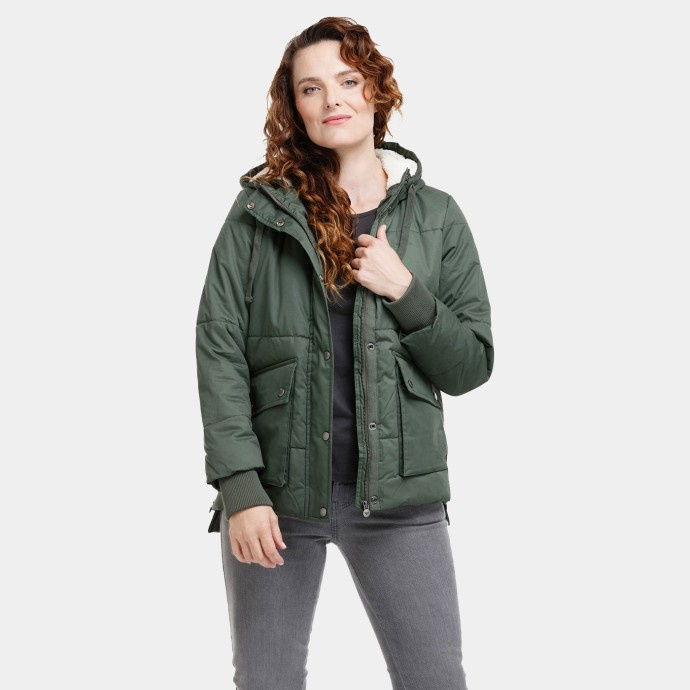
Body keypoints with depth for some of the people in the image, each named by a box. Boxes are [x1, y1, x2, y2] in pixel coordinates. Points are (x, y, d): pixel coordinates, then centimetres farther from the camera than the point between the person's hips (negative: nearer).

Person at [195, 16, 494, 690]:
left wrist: (405, 291, -11)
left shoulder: (436, 217, 6)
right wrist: (239, 485, -11)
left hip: (398, 495, 1)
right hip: (276, 490, 0)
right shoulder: (258, 212, 2)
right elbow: (219, 350, -3)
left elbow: (471, 365, 5)